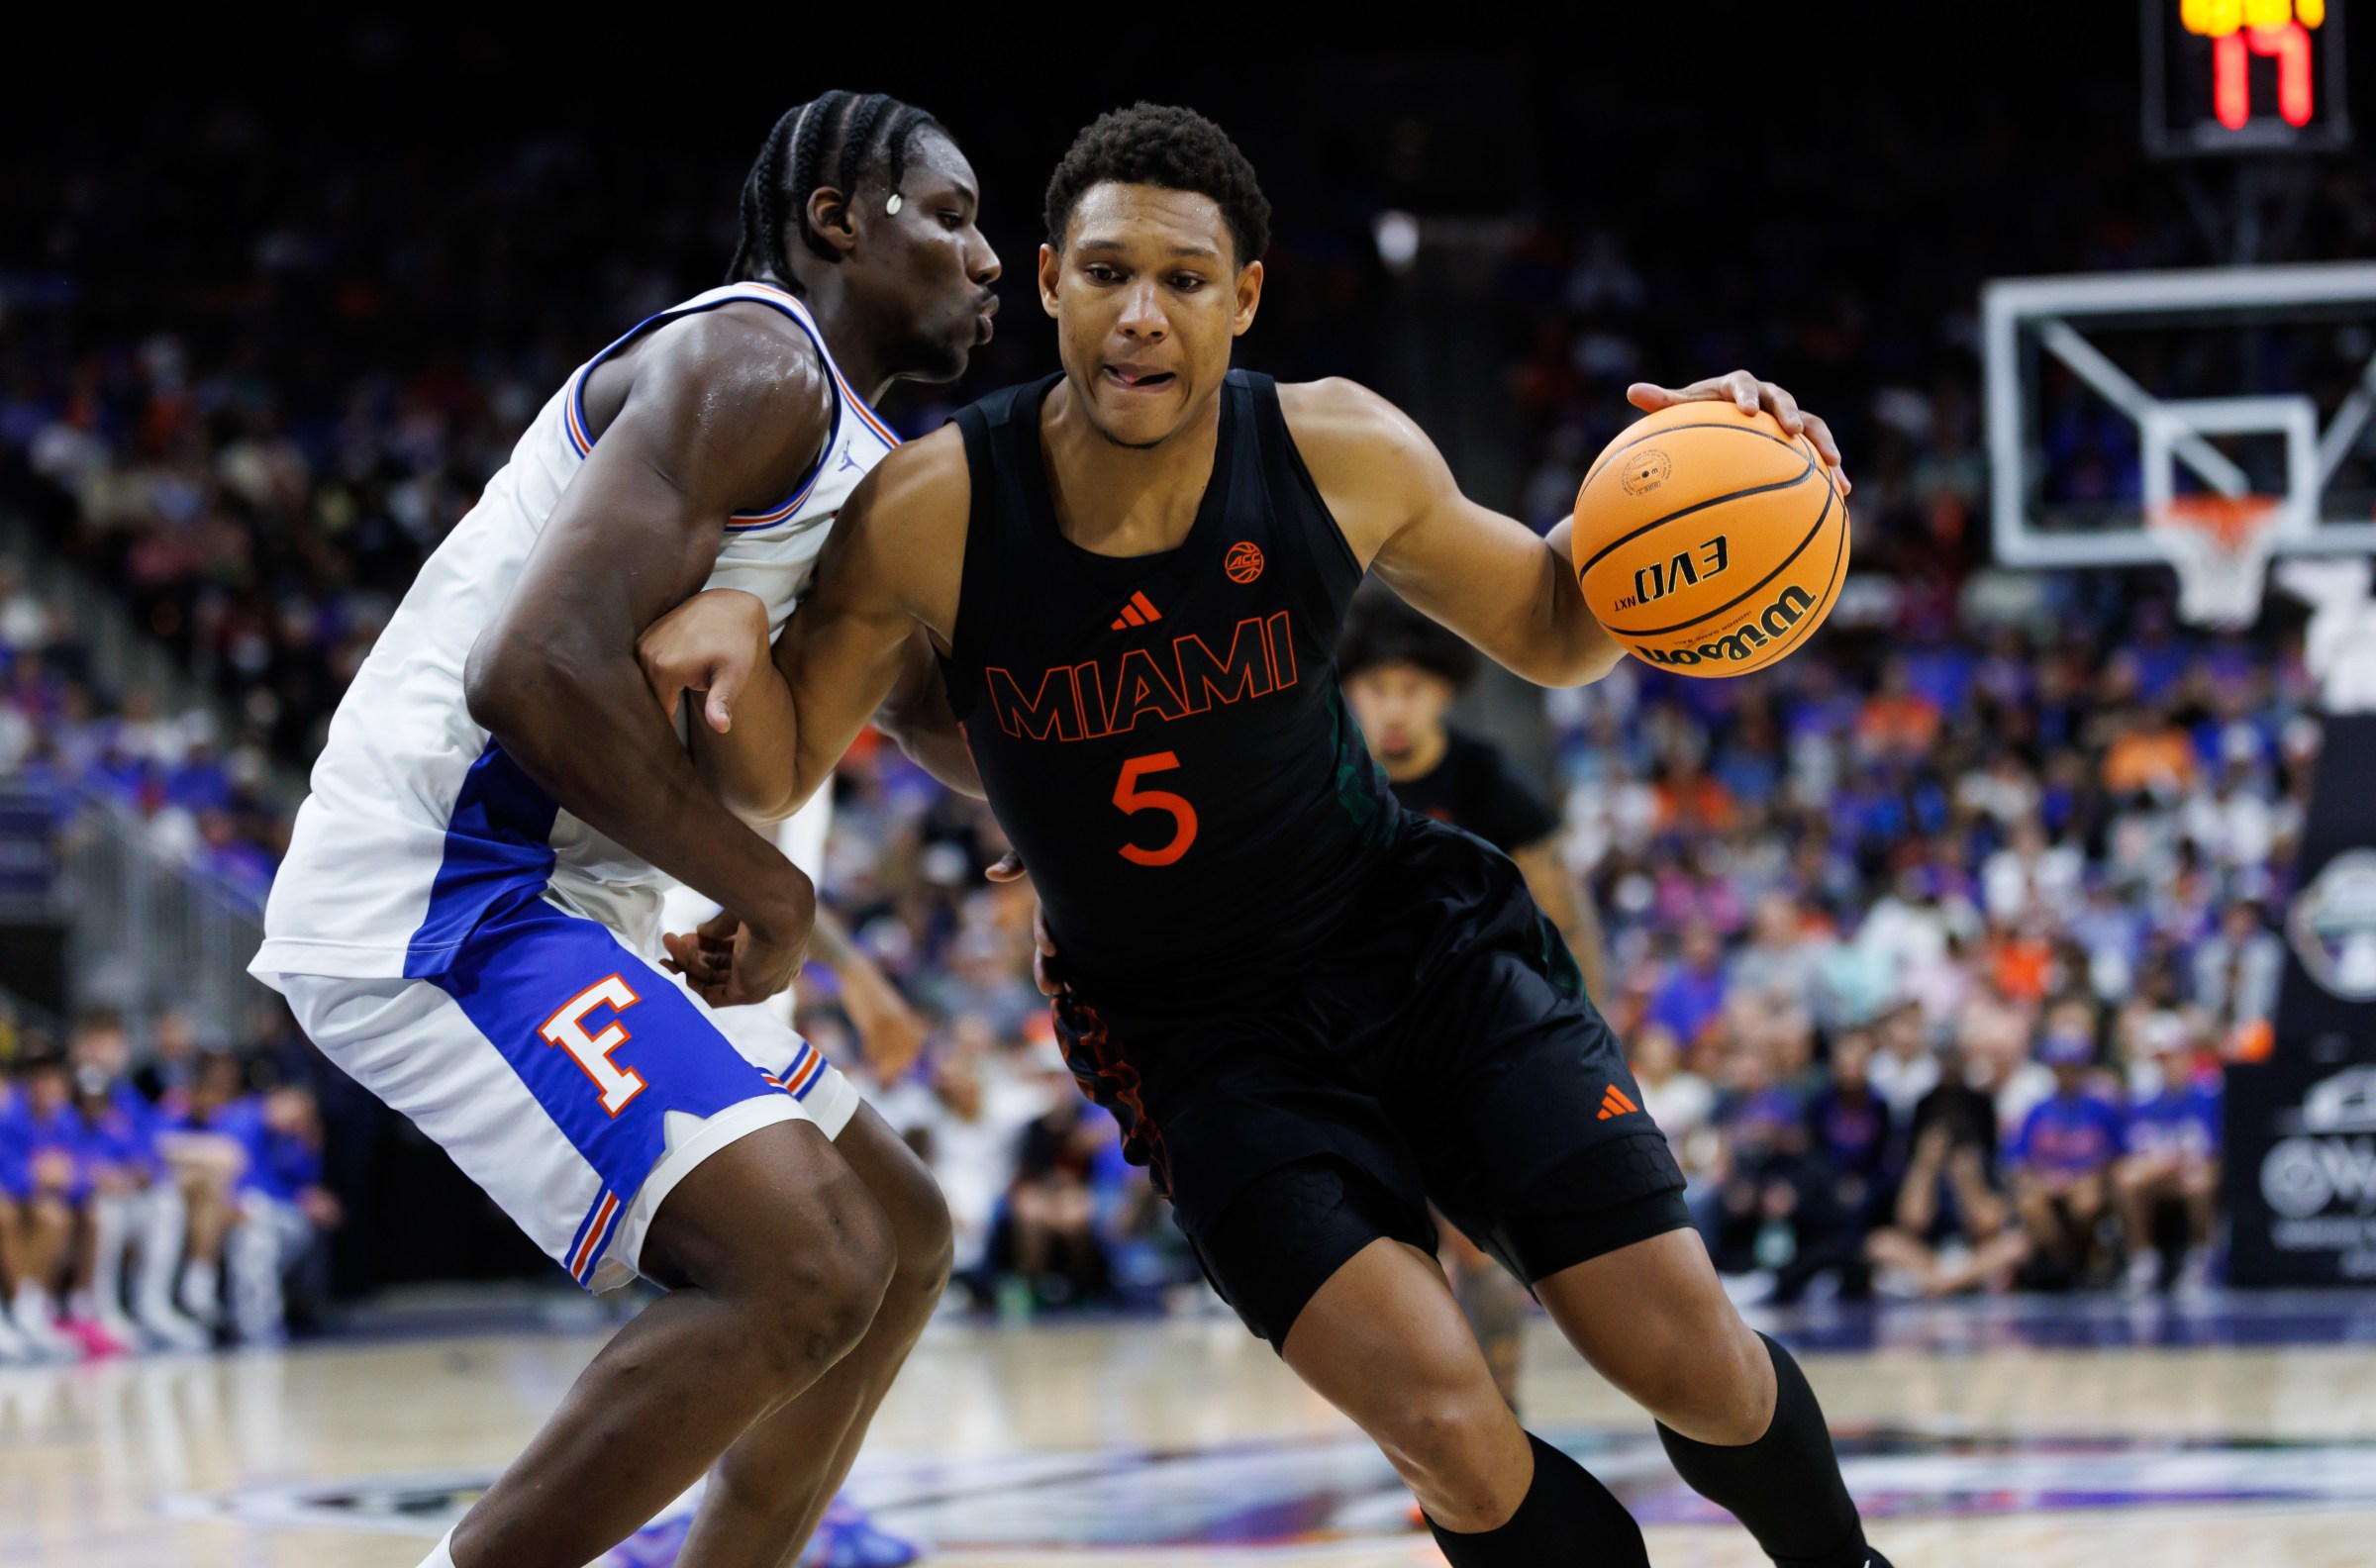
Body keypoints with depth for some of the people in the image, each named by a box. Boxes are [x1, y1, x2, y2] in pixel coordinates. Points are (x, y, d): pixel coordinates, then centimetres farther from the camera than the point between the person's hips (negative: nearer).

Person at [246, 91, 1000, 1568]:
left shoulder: (856, 457, 19)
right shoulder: (752, 366, -14)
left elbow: (949, 723, 34)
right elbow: (537, 671, -27)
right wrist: (764, 888, -15)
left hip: (551, 904, 11)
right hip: (434, 893, -11)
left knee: (901, 1240, 16)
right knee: (805, 1264, -23)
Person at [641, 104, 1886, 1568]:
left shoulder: (1337, 451, -13)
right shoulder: (932, 513, -18)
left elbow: (1555, 630, 4)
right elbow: (776, 778, -6)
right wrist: (732, 637, -29)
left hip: (1423, 938, 2)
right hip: (1196, 1032, -1)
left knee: (1694, 1359, -4)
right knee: (1448, 1428, -21)